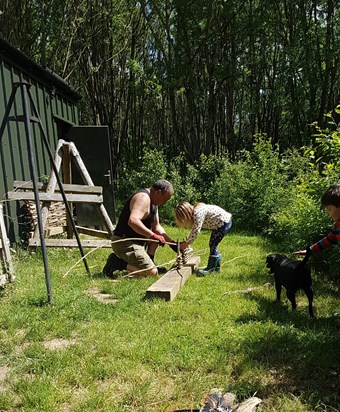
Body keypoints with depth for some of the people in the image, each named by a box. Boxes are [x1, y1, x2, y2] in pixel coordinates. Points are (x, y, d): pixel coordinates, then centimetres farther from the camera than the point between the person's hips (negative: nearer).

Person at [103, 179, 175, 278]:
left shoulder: (153, 201, 14)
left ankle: (149, 261, 14)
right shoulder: (143, 197, -17)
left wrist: (171, 242, 10)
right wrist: (153, 235, -30)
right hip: (124, 242, -10)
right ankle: (118, 263, -10)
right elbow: (133, 221, -33)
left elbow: (156, 226, 20)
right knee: (152, 272, -16)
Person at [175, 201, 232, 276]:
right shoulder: (195, 213, 3)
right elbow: (194, 230, 10)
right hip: (219, 223, 10)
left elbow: (196, 231, -27)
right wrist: (186, 241, 3)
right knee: (213, 245, 13)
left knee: (213, 244, -8)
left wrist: (186, 243, -17)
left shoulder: (198, 213, -27)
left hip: (225, 221, -10)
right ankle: (216, 267, 23)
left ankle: (210, 268, 0)